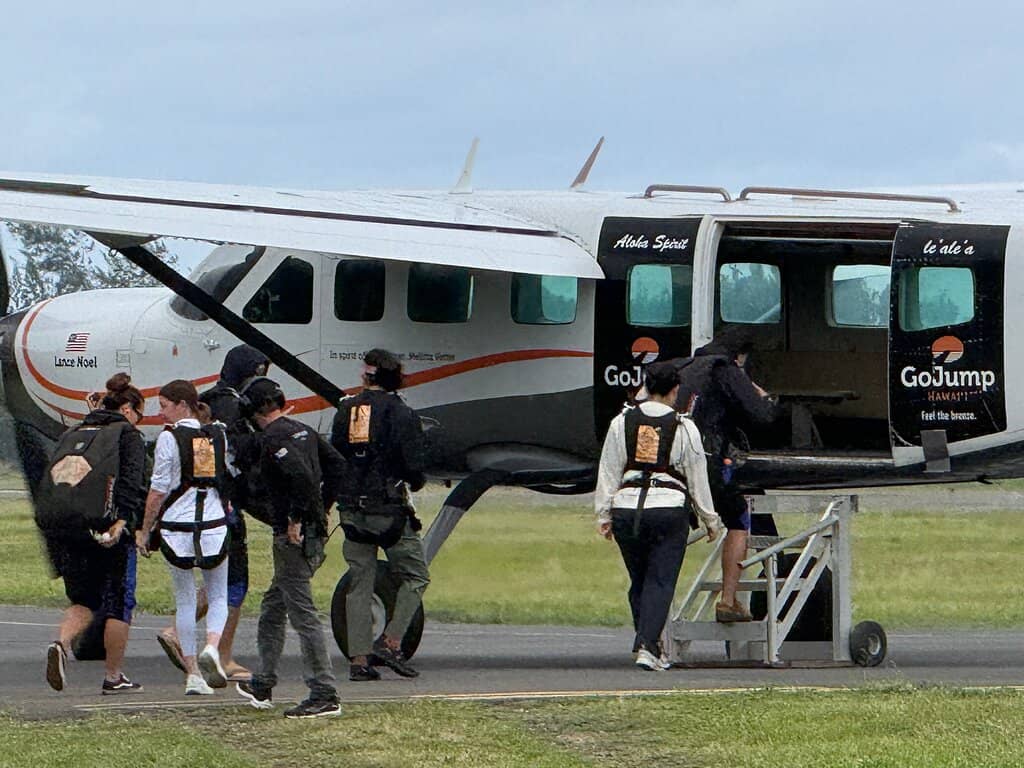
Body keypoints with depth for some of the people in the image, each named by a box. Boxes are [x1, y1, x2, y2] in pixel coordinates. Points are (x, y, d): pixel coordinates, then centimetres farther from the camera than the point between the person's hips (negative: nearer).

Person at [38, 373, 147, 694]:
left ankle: (61, 643, -14)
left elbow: (51, 480, 16)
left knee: (83, 600, 15)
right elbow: (131, 482, -13)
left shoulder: (71, 435, 20)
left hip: (61, 529, 5)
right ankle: (113, 677, 12)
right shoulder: (127, 436, 2)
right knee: (118, 603, 9)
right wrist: (122, 521, -21)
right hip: (104, 528, -5)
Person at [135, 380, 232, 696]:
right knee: (218, 597, 15)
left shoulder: (169, 438, -8)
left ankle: (193, 674, 8)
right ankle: (212, 649, -12)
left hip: (176, 527, -2)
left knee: (185, 600, 9)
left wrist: (145, 530, 1)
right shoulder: (218, 435, 5)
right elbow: (231, 479, 15)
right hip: (215, 526, 3)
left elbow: (158, 489, -8)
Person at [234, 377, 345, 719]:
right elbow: (334, 463, 19)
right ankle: (262, 686, 31)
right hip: (314, 533, 10)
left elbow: (302, 476, -28)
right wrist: (323, 508, 21)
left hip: (293, 536, -10)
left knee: (303, 614, -8)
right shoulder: (303, 431, 13)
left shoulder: (273, 438, -15)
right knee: (272, 607, 22)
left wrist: (296, 520, -19)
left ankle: (325, 696, -10)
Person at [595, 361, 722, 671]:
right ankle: (647, 646, -16)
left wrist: (604, 515, 13)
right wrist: (710, 519, 14)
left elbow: (608, 472, 7)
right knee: (660, 581, -3)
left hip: (626, 509, 3)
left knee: (639, 581, 14)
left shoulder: (622, 422, 5)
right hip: (669, 509, -3)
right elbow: (697, 478, 4)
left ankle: (649, 646, 16)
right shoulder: (683, 428, -2)